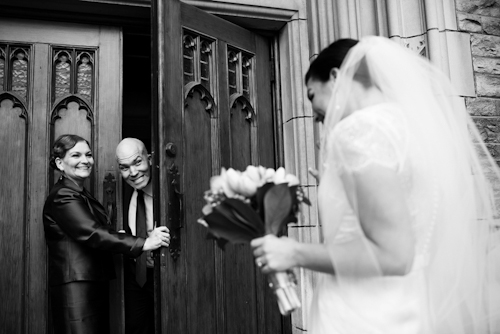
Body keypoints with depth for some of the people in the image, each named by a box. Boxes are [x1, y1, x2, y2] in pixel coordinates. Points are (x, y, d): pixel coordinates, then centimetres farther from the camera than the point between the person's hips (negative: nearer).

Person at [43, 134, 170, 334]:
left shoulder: (82, 195, 21)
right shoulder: (62, 197, -12)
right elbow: (93, 234, -22)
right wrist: (143, 244, -24)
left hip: (94, 285, 9)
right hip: (76, 288, -9)